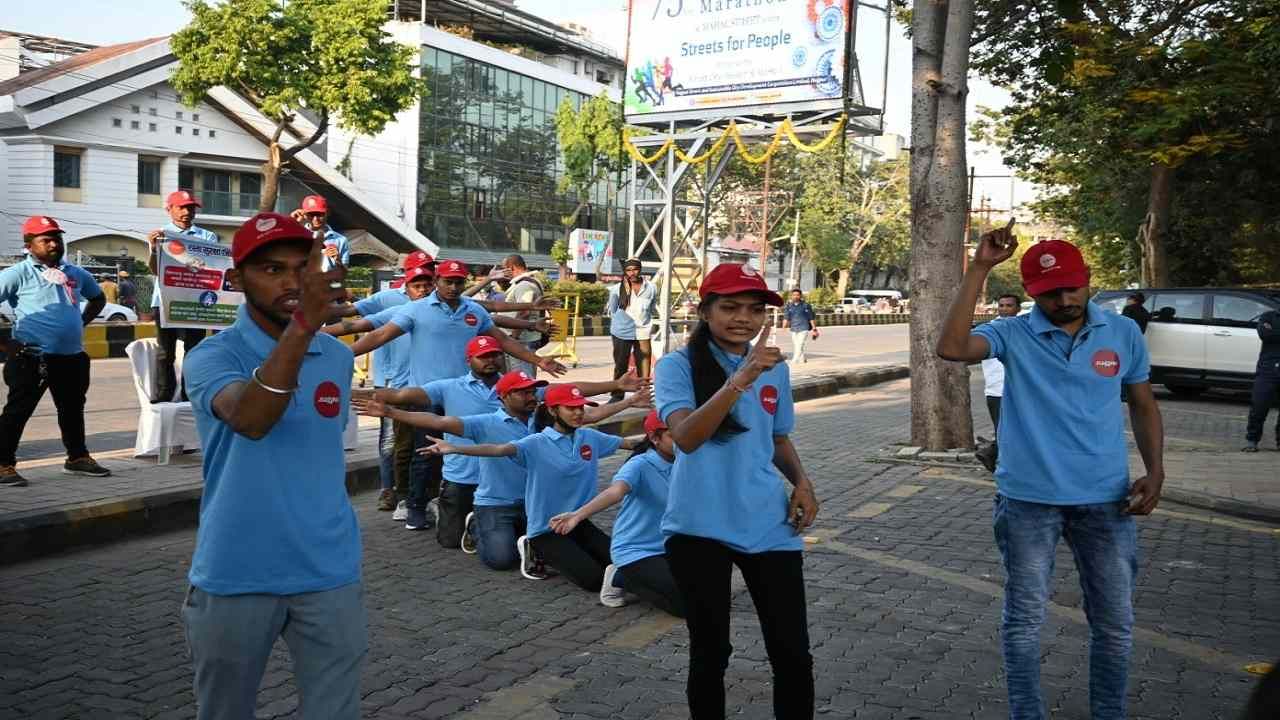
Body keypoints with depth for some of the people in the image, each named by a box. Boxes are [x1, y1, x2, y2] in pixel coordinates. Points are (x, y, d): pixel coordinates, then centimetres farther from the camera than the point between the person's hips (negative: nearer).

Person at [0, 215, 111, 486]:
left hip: (73, 357, 7)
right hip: (32, 358, -6)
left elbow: (98, 298, 29)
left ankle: (78, 457, 32)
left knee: (73, 409, 18)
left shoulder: (75, 273, 12)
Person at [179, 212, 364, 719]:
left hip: (329, 574, 3)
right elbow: (249, 419, -33)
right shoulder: (212, 355, -11)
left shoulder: (338, 357, 3)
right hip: (236, 577, -3)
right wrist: (303, 324, -44)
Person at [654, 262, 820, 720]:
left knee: (793, 654, 4)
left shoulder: (775, 369, 7)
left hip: (769, 526, 4)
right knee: (710, 652, 10)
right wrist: (739, 380, -35)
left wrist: (802, 482, 1)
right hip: (700, 528, -3)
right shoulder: (678, 365, -8)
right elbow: (686, 437, -25)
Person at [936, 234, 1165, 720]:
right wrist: (979, 270, -26)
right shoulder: (1013, 336, -8)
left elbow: (1143, 406, 11)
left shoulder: (1123, 333, 1)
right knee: (1024, 621, 9)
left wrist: (1154, 470, -3)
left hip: (1105, 499, 2)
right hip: (1028, 500, -2)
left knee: (1115, 624, 13)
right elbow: (951, 348, -26)